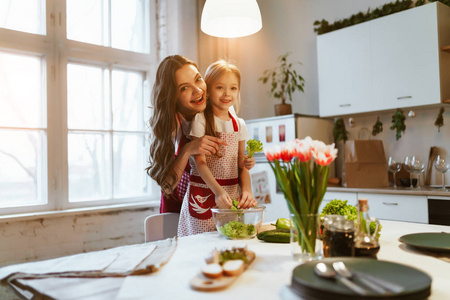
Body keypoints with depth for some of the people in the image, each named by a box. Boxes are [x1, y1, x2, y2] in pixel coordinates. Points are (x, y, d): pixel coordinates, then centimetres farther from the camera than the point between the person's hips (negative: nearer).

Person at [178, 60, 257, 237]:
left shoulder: (239, 124, 8)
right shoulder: (200, 120, -6)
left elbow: (242, 165, 7)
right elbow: (200, 162, -13)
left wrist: (247, 189, -12)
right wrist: (218, 191, -26)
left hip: (231, 197, 4)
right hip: (204, 194, -4)